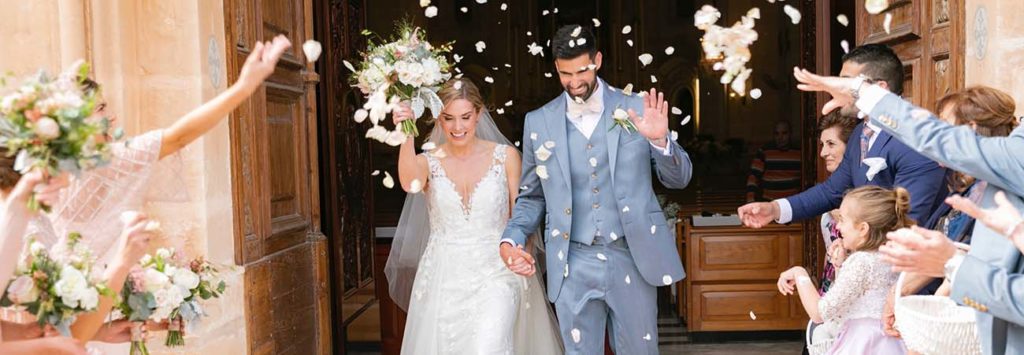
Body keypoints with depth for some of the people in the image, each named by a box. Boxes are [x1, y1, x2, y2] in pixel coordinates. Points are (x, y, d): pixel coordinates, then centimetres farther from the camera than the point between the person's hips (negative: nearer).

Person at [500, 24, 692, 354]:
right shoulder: (538, 122, 3)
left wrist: (660, 140, -16)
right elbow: (531, 196, 11)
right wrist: (511, 239, -6)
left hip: (632, 258, 0)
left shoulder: (637, 109, 0)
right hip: (573, 265, 1)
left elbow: (679, 178, 3)